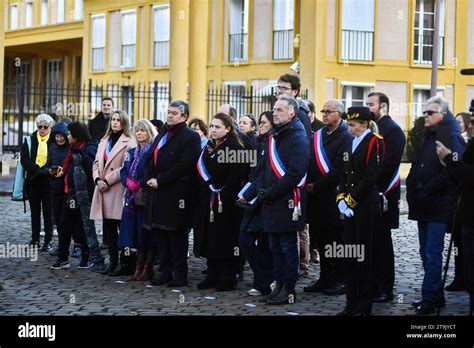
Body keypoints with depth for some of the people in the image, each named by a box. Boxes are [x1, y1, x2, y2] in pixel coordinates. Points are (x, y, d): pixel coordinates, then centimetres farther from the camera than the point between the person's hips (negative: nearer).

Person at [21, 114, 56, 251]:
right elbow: (24, 159, -3)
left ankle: (48, 241, 6)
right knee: (35, 211, 11)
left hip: (48, 181, -3)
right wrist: (37, 169, -17)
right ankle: (35, 239, 18)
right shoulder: (30, 140, 6)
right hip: (33, 181, 3)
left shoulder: (54, 141, -2)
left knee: (48, 211, 0)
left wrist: (44, 170, -19)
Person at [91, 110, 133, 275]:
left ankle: (125, 263, 2)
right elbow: (97, 163, 16)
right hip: (103, 189, 7)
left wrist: (107, 181, -13)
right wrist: (98, 179, -2)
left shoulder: (128, 143, -3)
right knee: (108, 229, 8)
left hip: (118, 189, -7)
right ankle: (113, 261, 15)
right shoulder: (104, 141, 19)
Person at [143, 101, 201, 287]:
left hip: (177, 193, -8)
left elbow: (185, 165, -17)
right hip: (158, 192, 8)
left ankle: (180, 275, 4)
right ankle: (165, 272, 18)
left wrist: (160, 180, -16)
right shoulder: (163, 133, 18)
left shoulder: (190, 137, -7)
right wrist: (149, 178, 0)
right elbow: (150, 158, 18)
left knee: (176, 235, -3)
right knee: (160, 233, 9)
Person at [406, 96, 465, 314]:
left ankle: (429, 298, -3)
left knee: (432, 254, -7)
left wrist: (427, 190, -18)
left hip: (439, 206, -9)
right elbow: (417, 167, 23)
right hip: (423, 205, 9)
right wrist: (412, 188, 7)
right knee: (426, 253, 12)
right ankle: (436, 296, 21)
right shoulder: (428, 137, 19)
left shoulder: (451, 137, -9)